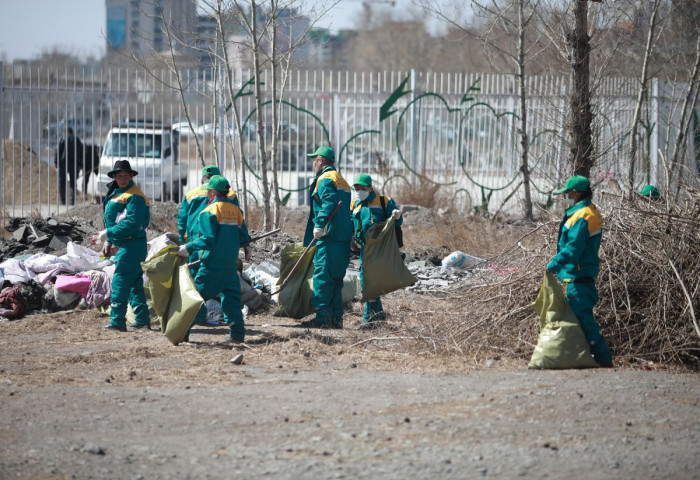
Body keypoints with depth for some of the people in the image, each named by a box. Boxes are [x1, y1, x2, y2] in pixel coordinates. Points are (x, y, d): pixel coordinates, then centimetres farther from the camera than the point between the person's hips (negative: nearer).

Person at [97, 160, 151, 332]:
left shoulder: (134, 197, -15)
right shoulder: (117, 193, 17)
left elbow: (132, 224, -23)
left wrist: (108, 233, -19)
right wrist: (109, 242, 21)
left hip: (131, 246, -10)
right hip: (125, 245, 10)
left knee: (120, 282, -11)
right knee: (134, 284, 12)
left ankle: (117, 321, -10)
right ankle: (142, 320, 16)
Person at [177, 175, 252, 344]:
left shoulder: (209, 211, -11)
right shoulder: (235, 210, 9)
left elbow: (208, 239, -19)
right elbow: (243, 235, 13)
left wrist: (188, 248, -12)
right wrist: (247, 249, 30)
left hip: (212, 263, -6)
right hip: (231, 264, 6)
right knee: (231, 297, 10)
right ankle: (238, 334, 4)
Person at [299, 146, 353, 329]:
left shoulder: (325, 179, -6)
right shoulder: (341, 180, 24)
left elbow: (329, 201, -23)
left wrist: (319, 223, -29)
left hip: (329, 237, -9)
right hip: (343, 237, 9)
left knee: (322, 276, -9)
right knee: (336, 278, 11)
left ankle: (323, 317, -12)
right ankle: (336, 318, 12)